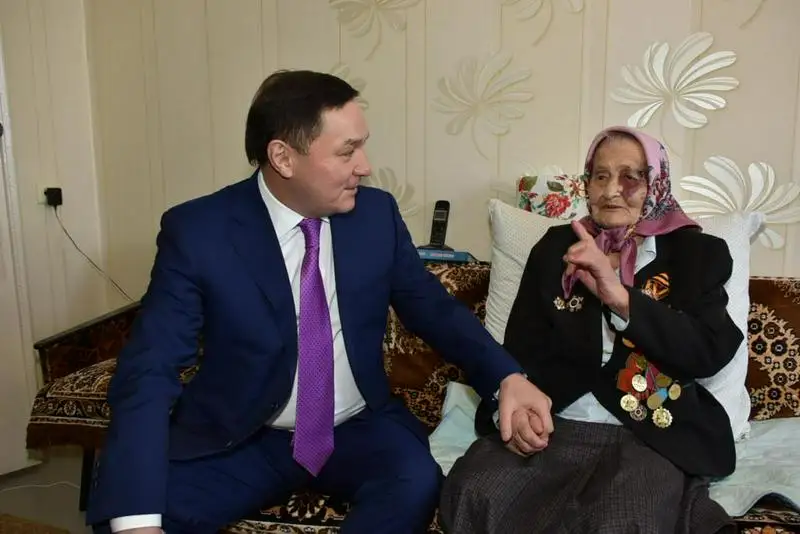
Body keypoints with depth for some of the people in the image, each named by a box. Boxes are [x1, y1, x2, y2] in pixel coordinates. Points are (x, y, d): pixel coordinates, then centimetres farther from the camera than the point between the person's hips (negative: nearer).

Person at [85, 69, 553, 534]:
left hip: (360, 431, 2)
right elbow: (150, 370, -18)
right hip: (239, 442, -1)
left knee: (418, 482, -29)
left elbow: (433, 307, 5)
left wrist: (507, 377, -14)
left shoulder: (377, 214, -4)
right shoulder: (197, 231, -13)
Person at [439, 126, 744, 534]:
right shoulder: (556, 247, 14)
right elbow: (522, 345, 7)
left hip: (651, 436, -3)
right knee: (472, 494, -24)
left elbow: (711, 352, -6)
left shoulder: (697, 253, 9)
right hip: (554, 423, 4)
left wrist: (620, 297, -18)